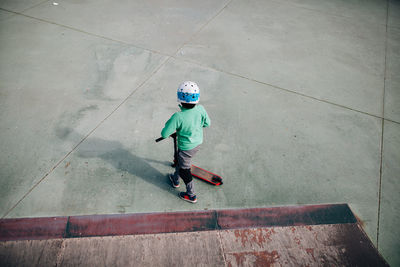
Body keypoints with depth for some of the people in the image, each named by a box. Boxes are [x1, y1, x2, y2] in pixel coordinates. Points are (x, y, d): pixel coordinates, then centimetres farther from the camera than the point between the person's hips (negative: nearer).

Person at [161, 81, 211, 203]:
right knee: (180, 162, 31)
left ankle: (191, 195, 32)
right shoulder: (201, 109, -17)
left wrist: (168, 124, -4)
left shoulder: (178, 117, -33)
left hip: (186, 147, -6)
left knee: (184, 169, 16)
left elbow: (164, 134, -24)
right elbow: (207, 123, 1)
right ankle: (175, 180, 54)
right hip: (198, 142, 7)